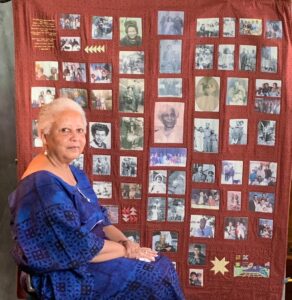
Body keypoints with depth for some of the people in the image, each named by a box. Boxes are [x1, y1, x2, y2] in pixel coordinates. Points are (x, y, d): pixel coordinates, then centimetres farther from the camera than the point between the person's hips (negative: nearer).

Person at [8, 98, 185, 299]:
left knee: (161, 265, 1)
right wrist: (126, 250, -13)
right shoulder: (42, 185, -22)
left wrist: (125, 242, -8)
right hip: (65, 275, -8)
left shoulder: (75, 173, 8)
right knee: (154, 275, -9)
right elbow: (78, 247, -24)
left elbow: (100, 220, 10)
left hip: (84, 259, 9)